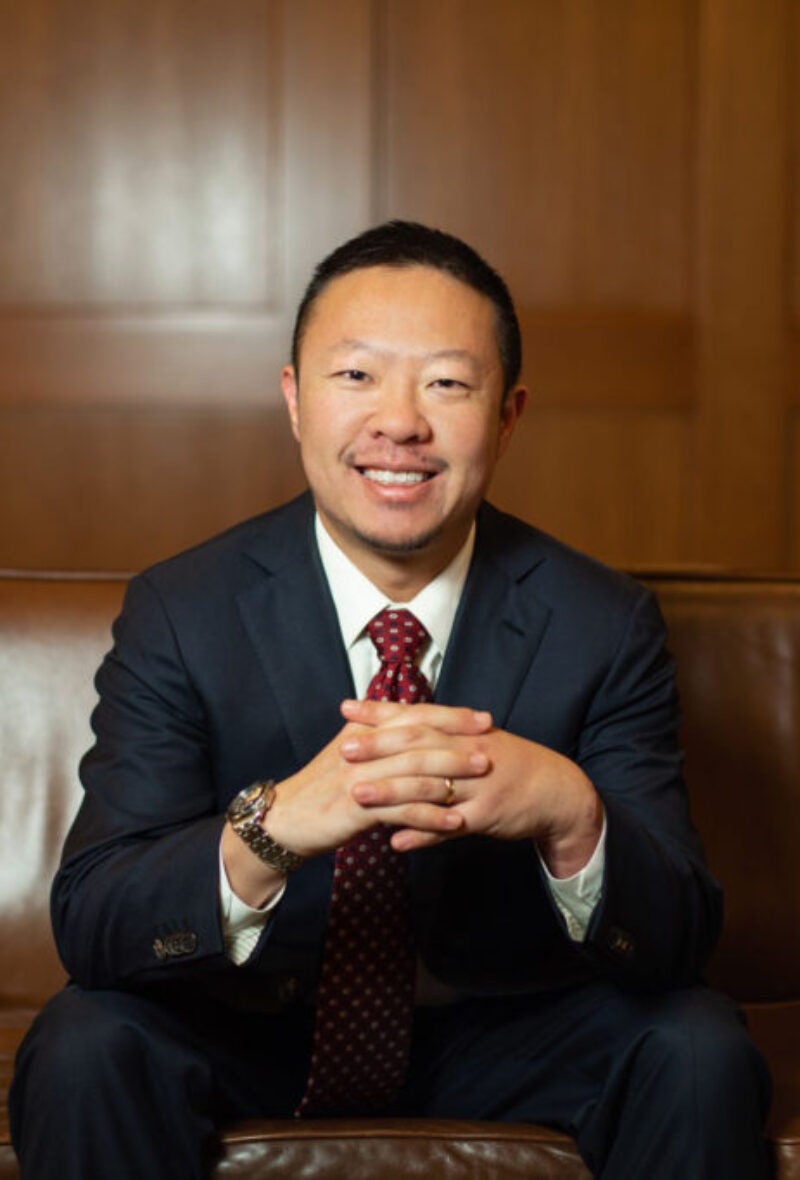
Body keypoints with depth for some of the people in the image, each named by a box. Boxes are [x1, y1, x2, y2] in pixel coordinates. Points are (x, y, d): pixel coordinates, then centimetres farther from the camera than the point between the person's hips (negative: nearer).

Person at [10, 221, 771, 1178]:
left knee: (700, 1049, -26)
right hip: (248, 1027, -1)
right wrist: (270, 829, -44)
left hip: (502, 1030, 1)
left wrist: (572, 815, -40)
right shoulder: (179, 614, -14)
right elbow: (89, 921, -22)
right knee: (83, 1048, -30)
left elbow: (677, 942, -16)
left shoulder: (602, 624, -12)